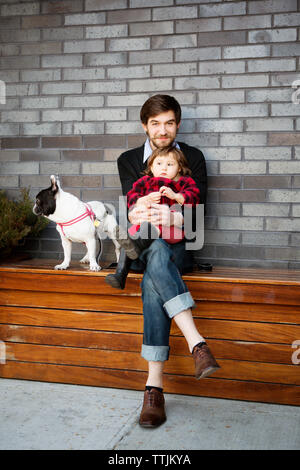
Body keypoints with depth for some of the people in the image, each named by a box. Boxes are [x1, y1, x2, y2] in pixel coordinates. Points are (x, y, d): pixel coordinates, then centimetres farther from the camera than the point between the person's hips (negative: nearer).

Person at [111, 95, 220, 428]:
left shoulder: (192, 157, 10)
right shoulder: (129, 160, 12)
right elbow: (131, 205, -4)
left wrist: (173, 217, -27)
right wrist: (139, 216, -30)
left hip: (177, 248, 0)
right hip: (138, 247, 1)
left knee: (153, 282, -35)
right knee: (157, 250, -37)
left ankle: (154, 385, -39)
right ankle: (196, 343, -48)